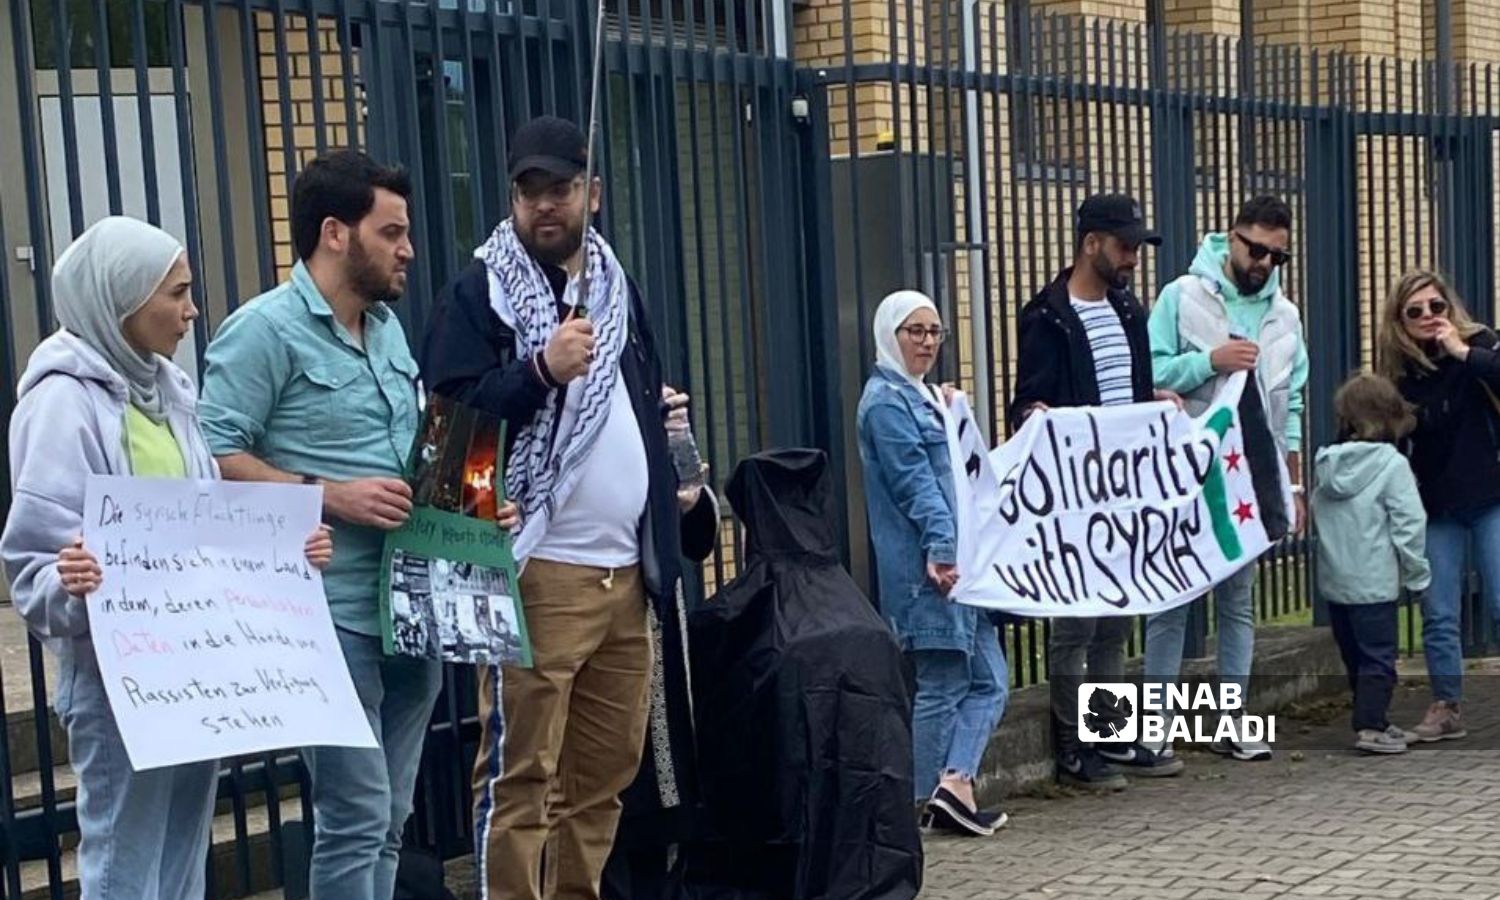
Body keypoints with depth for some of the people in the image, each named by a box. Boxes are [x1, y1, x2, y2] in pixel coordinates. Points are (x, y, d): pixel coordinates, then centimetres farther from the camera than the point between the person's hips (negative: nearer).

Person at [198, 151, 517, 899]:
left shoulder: (387, 326, 16)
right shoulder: (265, 329, -10)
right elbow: (215, 457, -16)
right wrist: (332, 498, -21)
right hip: (333, 615, -8)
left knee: (388, 818, 14)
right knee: (356, 820, -5)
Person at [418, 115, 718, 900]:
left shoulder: (619, 291, 19)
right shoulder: (477, 292, -1)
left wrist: (676, 476, 16)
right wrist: (542, 370, -21)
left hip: (629, 571, 7)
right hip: (537, 572, -6)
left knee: (606, 770, 10)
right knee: (519, 774, -6)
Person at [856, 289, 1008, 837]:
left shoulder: (928, 397, 21)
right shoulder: (886, 400, -8)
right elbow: (915, 483, -18)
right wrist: (943, 549, -24)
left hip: (961, 563, 10)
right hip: (928, 568, -10)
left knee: (989, 680, 3)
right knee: (942, 684, -4)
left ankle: (953, 783, -4)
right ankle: (926, 802, 4)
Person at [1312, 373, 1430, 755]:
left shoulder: (1327, 463, 5)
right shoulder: (1392, 464, -11)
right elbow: (1409, 523, -12)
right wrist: (1417, 573, -1)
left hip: (1334, 580, 6)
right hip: (1374, 581, -6)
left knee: (1354, 654, 14)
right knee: (1378, 656, 0)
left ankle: (1373, 721, 24)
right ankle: (1370, 726, -5)